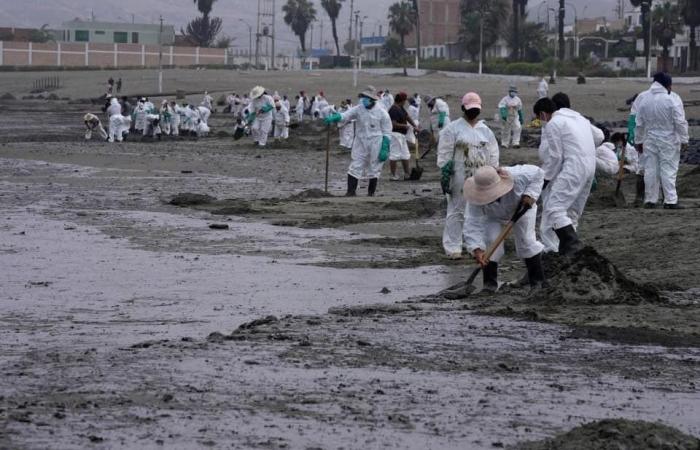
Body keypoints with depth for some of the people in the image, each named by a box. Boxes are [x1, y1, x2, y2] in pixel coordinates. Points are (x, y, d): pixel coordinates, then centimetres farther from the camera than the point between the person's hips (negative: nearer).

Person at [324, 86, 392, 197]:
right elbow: (345, 116, -13)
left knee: (374, 170, 7)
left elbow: (387, 133, -3)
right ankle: (351, 191, -6)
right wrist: (333, 118, -34)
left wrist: (385, 149, -8)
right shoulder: (358, 109, 0)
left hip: (375, 145, -2)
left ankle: (371, 192, 20)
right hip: (360, 144, 2)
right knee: (355, 167, -6)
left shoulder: (382, 113, -6)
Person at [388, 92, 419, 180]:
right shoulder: (394, 110, -19)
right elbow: (394, 124, -25)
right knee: (394, 155, -6)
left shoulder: (401, 108, 13)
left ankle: (407, 174, 23)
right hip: (395, 134, -11)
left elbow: (407, 117, 22)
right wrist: (405, 126, -15)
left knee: (405, 155, 16)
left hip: (402, 135, 11)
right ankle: (393, 175, -2)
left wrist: (414, 126, 11)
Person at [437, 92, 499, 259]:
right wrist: (445, 174, -12)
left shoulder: (485, 130, 12)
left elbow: (493, 154, 15)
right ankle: (452, 247, 0)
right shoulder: (452, 129, -4)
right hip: (460, 178, -5)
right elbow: (444, 154, -7)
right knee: (456, 211, -3)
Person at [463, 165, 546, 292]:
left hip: (521, 208, 0)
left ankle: (537, 281, 5)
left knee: (526, 241, -9)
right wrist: (477, 250, -53)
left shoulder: (517, 176, -41)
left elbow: (538, 173, -23)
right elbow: (473, 224, -41)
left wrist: (530, 194, -36)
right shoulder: (476, 201, -38)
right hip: (492, 216, 0)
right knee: (490, 241, -18)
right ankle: (490, 282, -4)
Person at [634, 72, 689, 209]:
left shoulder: (644, 100, 2)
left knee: (650, 169, 9)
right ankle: (670, 201, -4)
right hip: (669, 141, -4)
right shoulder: (672, 99, -13)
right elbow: (680, 122, -13)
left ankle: (650, 200, 12)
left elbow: (639, 123, 9)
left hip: (650, 140, 4)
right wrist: (684, 140, -5)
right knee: (668, 170, -1)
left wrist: (638, 141, 18)